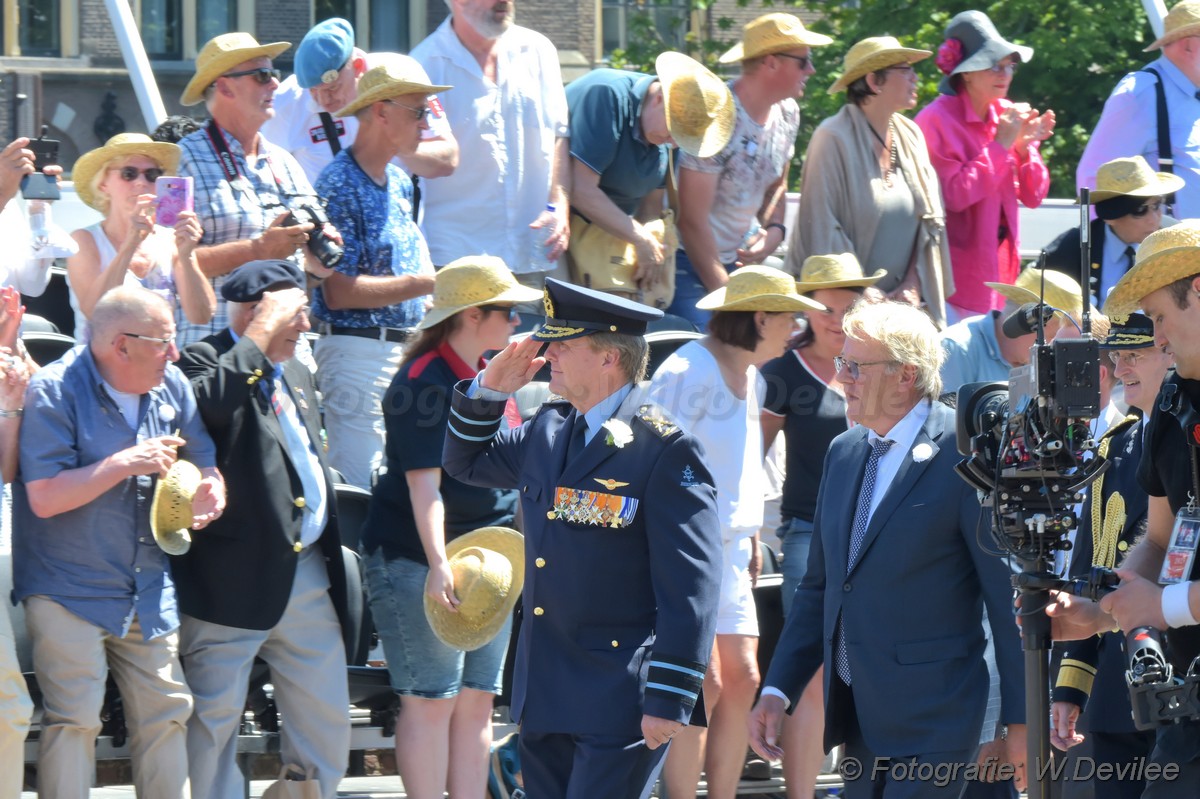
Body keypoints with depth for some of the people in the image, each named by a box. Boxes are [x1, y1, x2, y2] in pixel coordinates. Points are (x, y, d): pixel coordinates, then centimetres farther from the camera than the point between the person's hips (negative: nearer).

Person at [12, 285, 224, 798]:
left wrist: (206, 493, -7)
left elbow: (204, 465, 17)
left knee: (165, 713, 7)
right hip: (69, 593, -6)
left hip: (149, 596, 6)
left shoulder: (171, 387, 6)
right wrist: (124, 465, -21)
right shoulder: (54, 391, -12)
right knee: (74, 720, -10)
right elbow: (44, 497, -19)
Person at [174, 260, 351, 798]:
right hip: (235, 577, -8)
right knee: (217, 717, -2)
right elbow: (209, 403, -32)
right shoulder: (203, 362, -7)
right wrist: (263, 331, -23)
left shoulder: (296, 374, 19)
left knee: (326, 716, 11)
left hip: (308, 571, 8)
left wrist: (329, 548, 23)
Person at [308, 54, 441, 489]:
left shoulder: (399, 182, 15)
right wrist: (427, 285, -18)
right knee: (357, 491, -10)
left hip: (405, 350, 9)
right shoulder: (340, 185, -13)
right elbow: (339, 292, -18)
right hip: (359, 351, -9)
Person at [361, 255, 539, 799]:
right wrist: (438, 565, -30)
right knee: (431, 701, -6)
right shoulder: (424, 383, -14)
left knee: (477, 701, 8)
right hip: (417, 563, -8)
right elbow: (424, 481, -22)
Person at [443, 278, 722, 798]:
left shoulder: (666, 450, -13)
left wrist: (670, 700, -19)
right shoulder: (547, 431, 11)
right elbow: (466, 462, 29)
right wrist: (490, 389, 10)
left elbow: (691, 585, -16)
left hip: (618, 703, -8)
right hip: (544, 695, 8)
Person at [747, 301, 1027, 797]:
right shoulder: (844, 453, 12)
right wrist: (777, 690, 9)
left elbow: (1009, 597, -11)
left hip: (930, 719, -8)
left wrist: (1020, 719, -11)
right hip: (857, 716, 8)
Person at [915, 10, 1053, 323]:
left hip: (999, 267, 6)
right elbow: (954, 195, -20)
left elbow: (1033, 197, 9)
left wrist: (1026, 148, -8)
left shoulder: (1008, 115, 8)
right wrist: (1001, 145, -16)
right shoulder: (938, 120, -11)